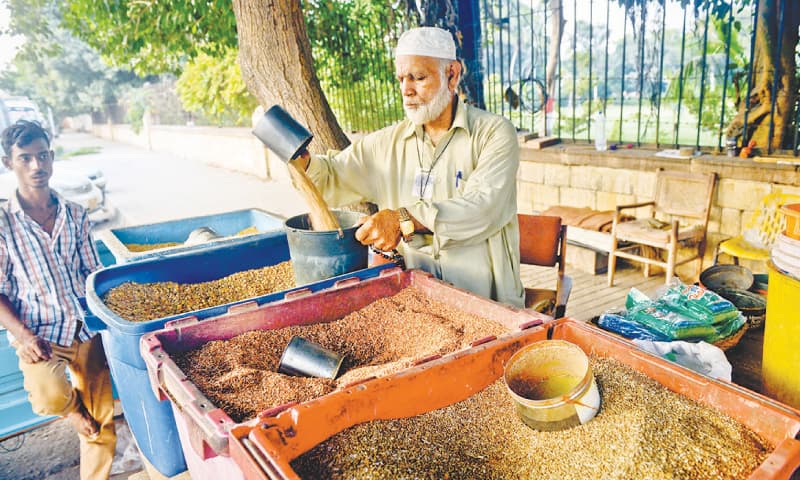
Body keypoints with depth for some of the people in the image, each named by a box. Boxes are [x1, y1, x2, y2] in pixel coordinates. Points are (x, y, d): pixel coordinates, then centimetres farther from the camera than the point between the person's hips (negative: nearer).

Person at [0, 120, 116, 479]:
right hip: (39, 335, -2)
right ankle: (73, 408, 8)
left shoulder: (74, 215, 2)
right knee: (49, 397, -29)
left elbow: (94, 274, 6)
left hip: (87, 330, 3)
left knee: (102, 425, 5)